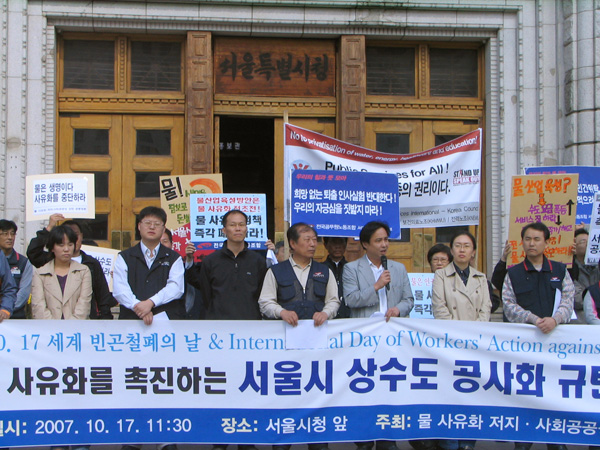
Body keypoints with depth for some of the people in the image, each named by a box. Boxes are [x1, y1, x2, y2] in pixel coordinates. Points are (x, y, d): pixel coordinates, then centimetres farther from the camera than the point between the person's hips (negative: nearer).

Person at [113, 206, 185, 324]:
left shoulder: (174, 258, 16)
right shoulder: (124, 258, 15)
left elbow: (176, 287, -1)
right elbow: (120, 290, 1)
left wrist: (151, 302, -16)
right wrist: (140, 309, -15)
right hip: (132, 318, 0)